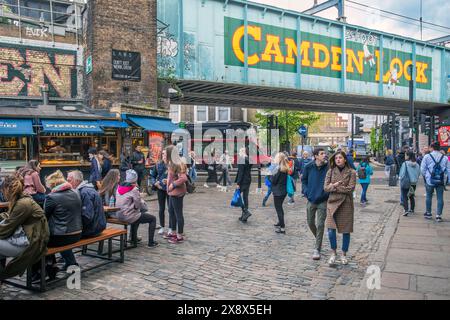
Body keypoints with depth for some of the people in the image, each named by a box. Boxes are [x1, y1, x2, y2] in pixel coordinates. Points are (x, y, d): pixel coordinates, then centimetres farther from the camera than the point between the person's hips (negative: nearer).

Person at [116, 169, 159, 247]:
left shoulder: (119, 187, 4)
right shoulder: (134, 189, -18)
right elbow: (139, 204, -15)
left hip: (119, 215, 8)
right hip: (128, 216, -8)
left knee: (138, 215, 39)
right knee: (153, 218, 7)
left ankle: (133, 238, 44)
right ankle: (151, 242, 7)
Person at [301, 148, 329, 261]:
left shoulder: (328, 167, -8)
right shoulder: (309, 167, -4)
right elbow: (304, 180, 8)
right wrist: (306, 191, -3)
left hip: (323, 201, -2)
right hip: (311, 200, 3)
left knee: (320, 225, -3)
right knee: (310, 223, 13)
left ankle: (317, 249, 7)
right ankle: (318, 239, 41)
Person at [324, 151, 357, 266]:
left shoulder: (351, 172, 0)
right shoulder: (330, 172, 5)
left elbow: (350, 188, -10)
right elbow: (326, 187, 1)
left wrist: (334, 187, -9)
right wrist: (334, 185, -17)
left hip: (346, 204, -1)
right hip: (333, 203, 1)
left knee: (346, 231, 7)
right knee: (331, 230, -8)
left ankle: (344, 254, 24)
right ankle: (333, 253, 13)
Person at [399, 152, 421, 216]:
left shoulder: (405, 163, -14)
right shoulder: (417, 165, 1)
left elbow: (402, 174, -15)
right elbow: (419, 174, 7)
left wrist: (401, 180, -1)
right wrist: (415, 180, 17)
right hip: (414, 183, 6)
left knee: (405, 197, -3)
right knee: (411, 196, 21)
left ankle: (406, 210, -16)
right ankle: (412, 209, 32)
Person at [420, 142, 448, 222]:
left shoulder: (427, 156, -6)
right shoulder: (445, 158, 0)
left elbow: (422, 169, -1)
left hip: (429, 180, -1)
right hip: (441, 181, 1)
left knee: (429, 197, 13)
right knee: (440, 198, 5)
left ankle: (428, 213, 23)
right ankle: (438, 215, 5)